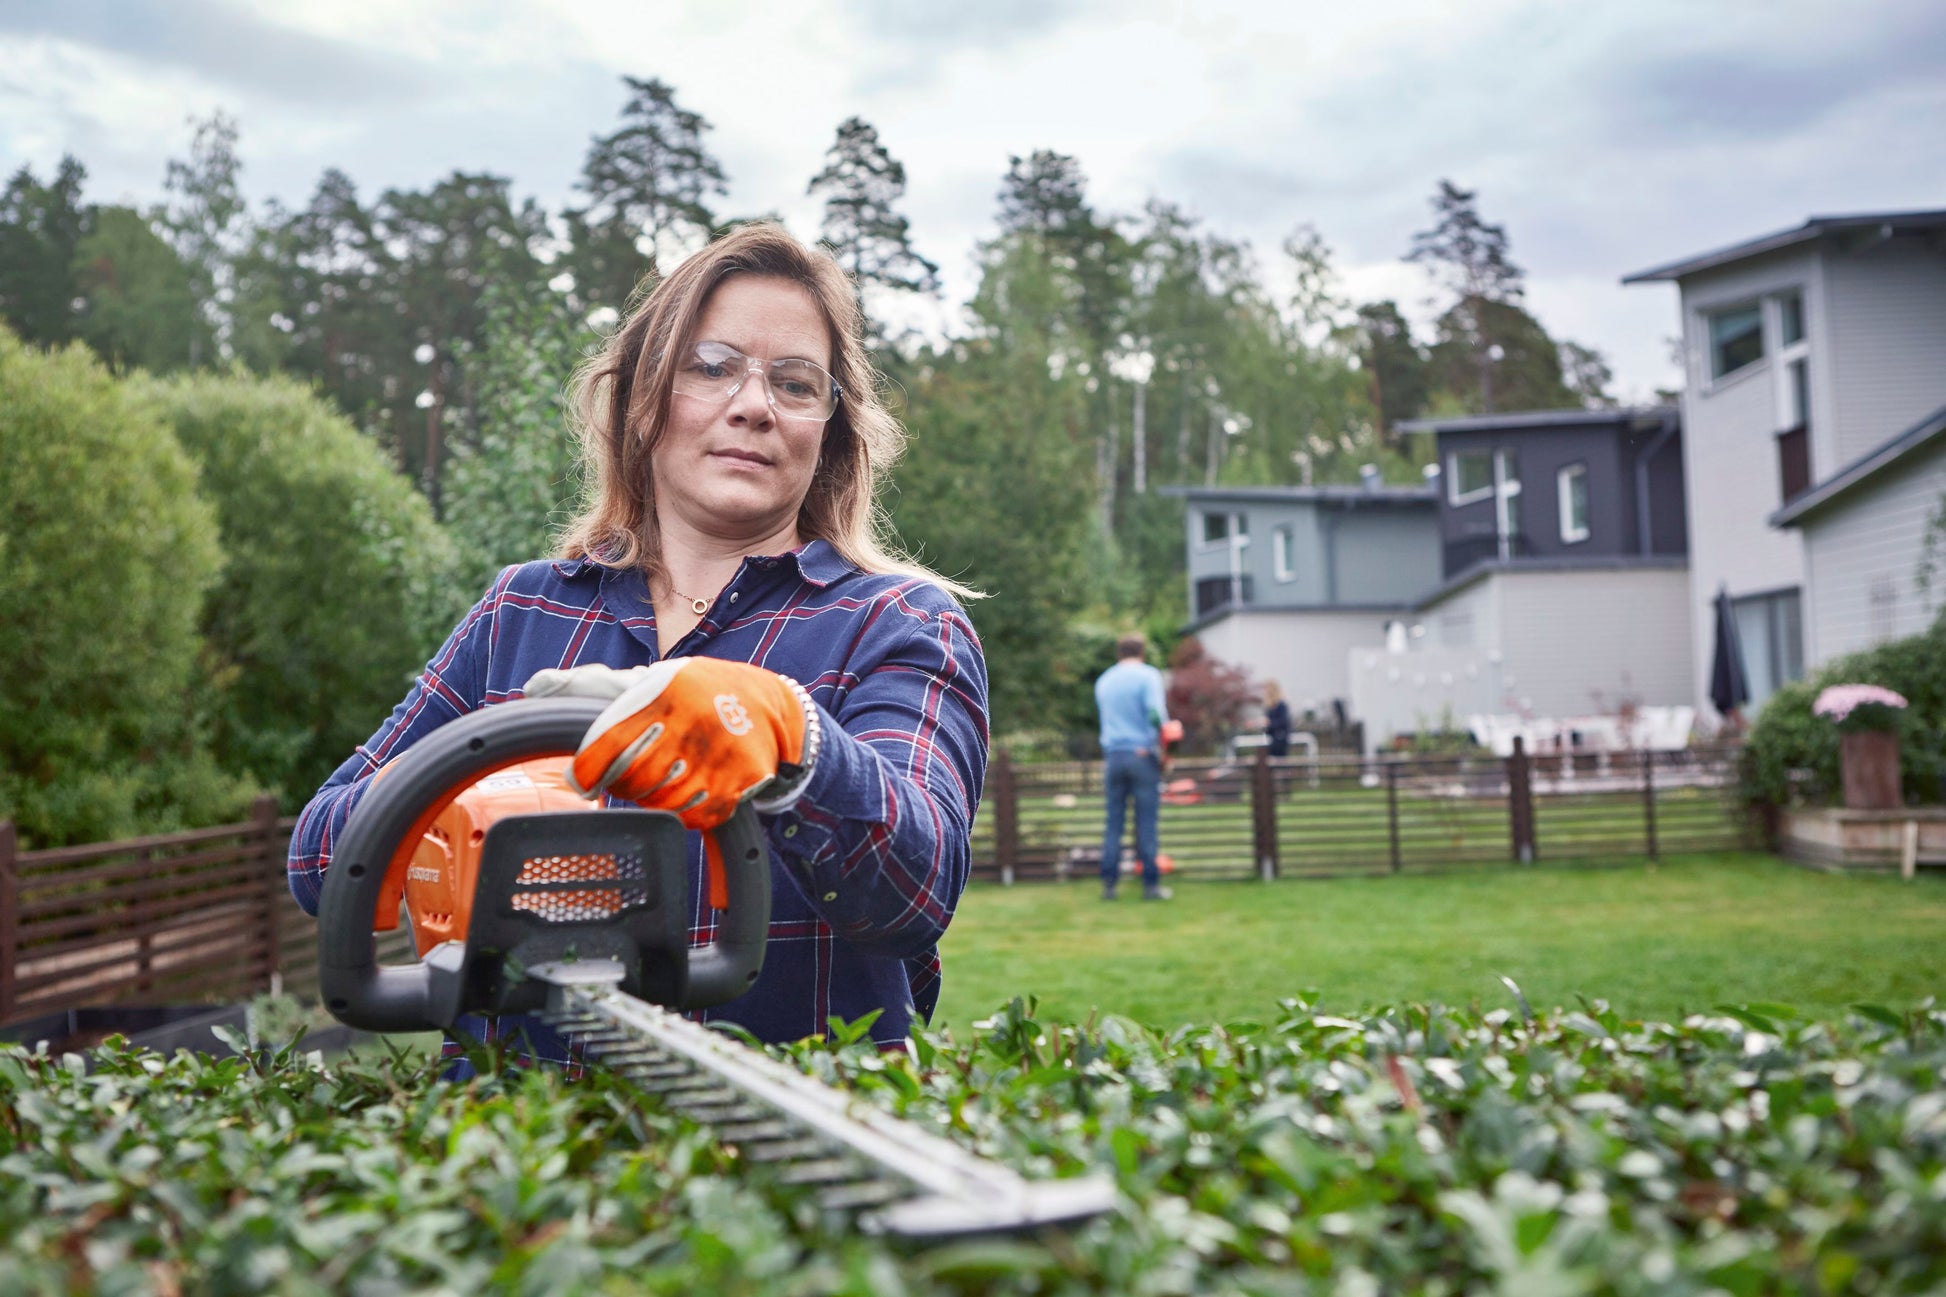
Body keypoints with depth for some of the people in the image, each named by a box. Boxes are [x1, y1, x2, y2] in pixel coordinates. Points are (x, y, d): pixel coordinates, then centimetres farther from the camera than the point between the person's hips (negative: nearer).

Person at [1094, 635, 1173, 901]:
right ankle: (1150, 884, 1)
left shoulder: (1103, 681, 15)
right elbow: (1156, 712, -16)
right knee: (1146, 823, -1)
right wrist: (1164, 730, -1)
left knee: (1113, 822, 7)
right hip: (1143, 754, -4)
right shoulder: (1148, 675, -3)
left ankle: (1108, 883, 4)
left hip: (1112, 756, 4)